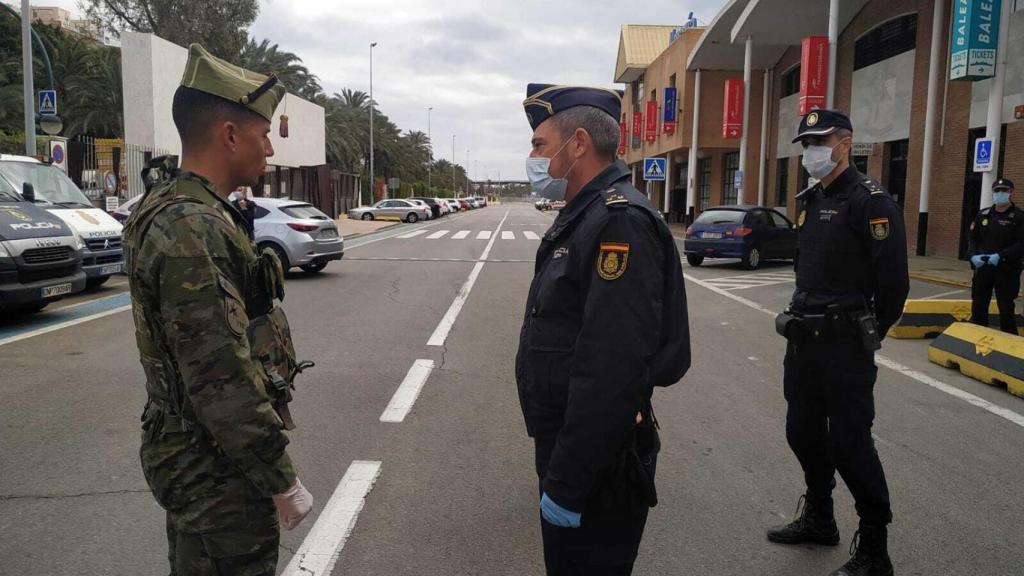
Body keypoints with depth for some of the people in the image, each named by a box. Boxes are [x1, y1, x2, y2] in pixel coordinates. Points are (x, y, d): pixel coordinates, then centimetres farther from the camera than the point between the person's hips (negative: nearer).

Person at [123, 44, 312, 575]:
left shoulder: (181, 210, 8)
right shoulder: (191, 229, -25)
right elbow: (222, 377, -27)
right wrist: (282, 481, -21)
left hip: (194, 453, 10)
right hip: (217, 469, -10)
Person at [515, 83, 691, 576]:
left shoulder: (620, 222, -22)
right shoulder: (583, 216, 11)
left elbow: (612, 374, -29)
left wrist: (566, 485, -24)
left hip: (596, 462, -9)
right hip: (566, 443, 9)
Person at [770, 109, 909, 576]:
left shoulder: (871, 201, -13)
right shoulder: (810, 200, 13)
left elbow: (893, 282, -15)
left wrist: (866, 335, -5)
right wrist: (801, 314, 13)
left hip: (844, 344, -8)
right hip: (803, 340, 8)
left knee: (849, 444, -3)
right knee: (803, 432, 17)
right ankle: (818, 519, 36)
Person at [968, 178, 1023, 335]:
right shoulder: (983, 215, 9)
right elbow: (973, 238, 12)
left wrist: (1000, 256, -22)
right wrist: (974, 255, -6)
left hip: (1006, 270, -4)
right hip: (982, 268, 4)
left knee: (1006, 308, 0)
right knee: (978, 306, 10)